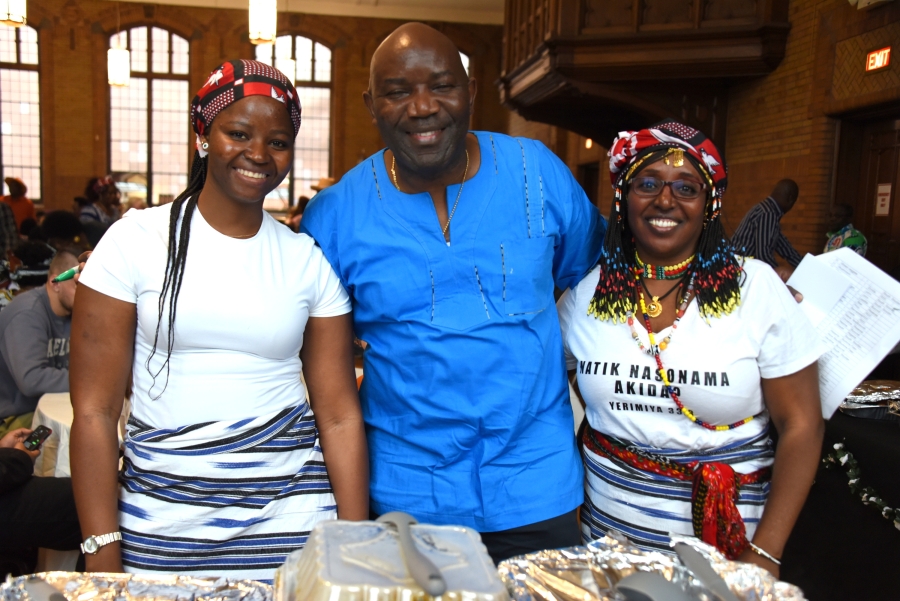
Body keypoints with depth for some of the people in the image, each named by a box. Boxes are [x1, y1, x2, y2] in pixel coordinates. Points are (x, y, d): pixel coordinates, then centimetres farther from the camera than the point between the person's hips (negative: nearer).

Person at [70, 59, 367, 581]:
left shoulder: (309, 259, 1)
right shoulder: (136, 240, -4)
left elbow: (340, 416, 0)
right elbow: (94, 411, -4)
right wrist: (102, 552, -8)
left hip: (292, 519, 1)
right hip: (161, 525, -1)